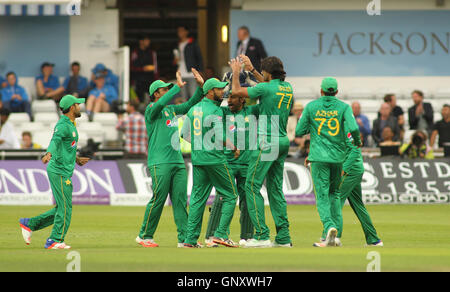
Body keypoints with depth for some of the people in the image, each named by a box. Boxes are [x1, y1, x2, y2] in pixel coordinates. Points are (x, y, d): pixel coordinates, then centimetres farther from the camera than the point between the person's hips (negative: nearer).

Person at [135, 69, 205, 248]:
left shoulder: (171, 109, 19)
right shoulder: (152, 110, -2)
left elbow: (190, 104, 24)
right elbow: (161, 103, -24)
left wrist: (200, 86, 11)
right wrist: (178, 87, -23)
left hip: (178, 162, 7)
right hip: (160, 164, -7)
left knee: (181, 200, 1)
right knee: (158, 200, -7)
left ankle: (184, 238, -1)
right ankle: (144, 236, 4)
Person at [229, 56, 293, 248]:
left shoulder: (265, 88, -13)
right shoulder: (288, 88, 10)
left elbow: (236, 91, -5)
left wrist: (236, 72, 12)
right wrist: (252, 69, 35)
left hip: (267, 142, -8)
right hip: (283, 142, 8)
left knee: (253, 186, -5)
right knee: (275, 188, 11)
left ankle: (261, 235, -13)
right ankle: (283, 237, 8)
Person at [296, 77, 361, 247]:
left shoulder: (311, 107, 2)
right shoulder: (343, 107, 0)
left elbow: (299, 132, 3)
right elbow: (354, 128, -14)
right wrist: (357, 141, 6)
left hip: (319, 157, -2)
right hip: (338, 156, 2)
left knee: (322, 195, -4)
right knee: (334, 193, 17)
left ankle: (329, 226, -29)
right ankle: (334, 236, 11)